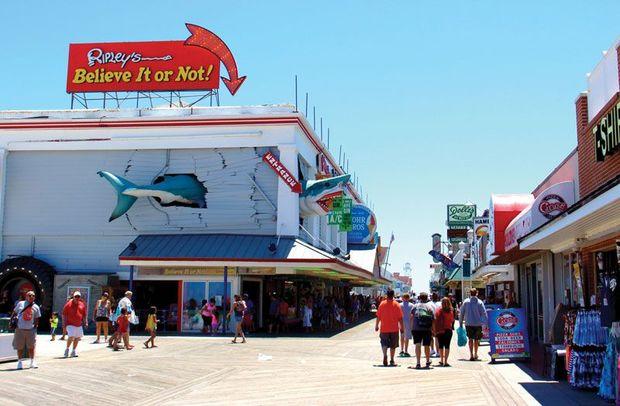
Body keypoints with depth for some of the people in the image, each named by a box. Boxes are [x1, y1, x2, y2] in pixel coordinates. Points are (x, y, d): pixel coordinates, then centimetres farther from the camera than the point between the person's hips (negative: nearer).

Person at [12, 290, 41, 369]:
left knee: (31, 346, 2)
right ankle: (20, 362, 16)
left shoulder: (36, 307, 6)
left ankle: (32, 362, 13)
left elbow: (37, 319, 11)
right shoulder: (20, 304, 4)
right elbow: (14, 313, 11)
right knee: (20, 347, 4)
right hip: (20, 329, -1)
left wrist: (35, 326, 1)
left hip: (30, 329, 1)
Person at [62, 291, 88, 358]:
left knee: (77, 338, 7)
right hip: (70, 324, -5)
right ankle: (67, 349, 6)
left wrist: (85, 322, 10)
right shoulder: (69, 304, -2)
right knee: (71, 337, -16)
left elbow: (85, 314, 17)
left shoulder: (82, 304, 10)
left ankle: (73, 351, 20)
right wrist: (64, 324, -4)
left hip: (79, 325, 5)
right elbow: (64, 314, 0)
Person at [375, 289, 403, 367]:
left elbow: (378, 317, 1)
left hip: (384, 328, 0)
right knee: (393, 345, 12)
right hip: (394, 328, 0)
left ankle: (385, 355, -19)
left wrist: (376, 326, 12)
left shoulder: (382, 304, -1)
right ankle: (392, 360, 14)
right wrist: (401, 327, 3)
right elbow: (400, 318, -4)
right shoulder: (396, 305, -4)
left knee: (384, 344, 6)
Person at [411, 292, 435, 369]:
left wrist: (412, 328, 9)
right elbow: (433, 319, 1)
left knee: (418, 345, -4)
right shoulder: (429, 306, 4)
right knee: (427, 346, 13)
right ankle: (428, 362, 29)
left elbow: (412, 318, 3)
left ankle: (418, 362, -16)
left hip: (416, 329, 0)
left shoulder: (415, 306, 6)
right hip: (427, 330, 0)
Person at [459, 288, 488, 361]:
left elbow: (461, 313, 1)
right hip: (478, 324, 0)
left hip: (468, 324, 0)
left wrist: (460, 323, 9)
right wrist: (485, 322, 2)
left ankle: (471, 355, -2)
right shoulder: (479, 302, -5)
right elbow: (484, 313, -6)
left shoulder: (466, 302, -2)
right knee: (476, 339, 14)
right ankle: (475, 354, 23)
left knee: (470, 339, 7)